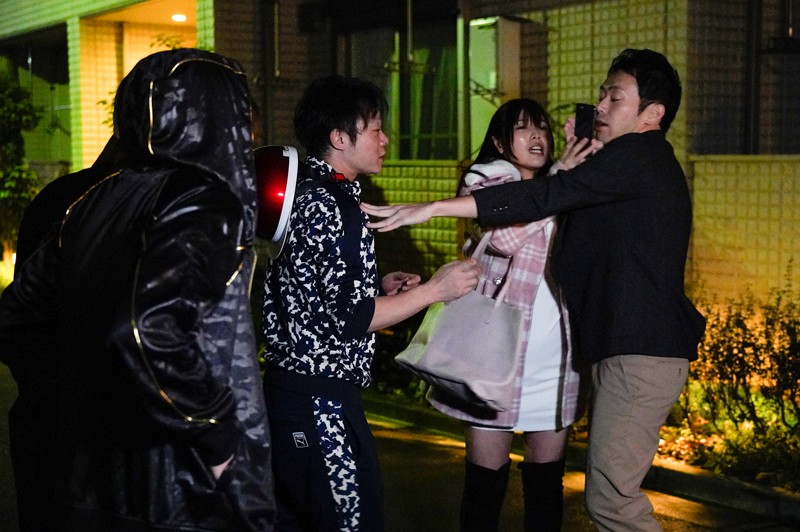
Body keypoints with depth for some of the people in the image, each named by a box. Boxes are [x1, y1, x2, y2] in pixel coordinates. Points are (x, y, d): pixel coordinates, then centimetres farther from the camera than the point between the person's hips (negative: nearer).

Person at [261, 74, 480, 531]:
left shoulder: (302, 192, 12)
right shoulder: (333, 205, -18)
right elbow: (349, 319, -22)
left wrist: (377, 286, 13)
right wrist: (434, 289, -13)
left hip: (289, 383, 10)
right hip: (322, 396, -10)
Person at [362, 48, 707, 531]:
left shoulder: (636, 157, -12)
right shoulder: (652, 166, 21)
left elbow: (545, 197, -24)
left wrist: (434, 208, -27)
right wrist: (573, 163, 12)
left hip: (641, 351, -11)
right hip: (633, 347, 11)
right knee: (612, 486, 13)